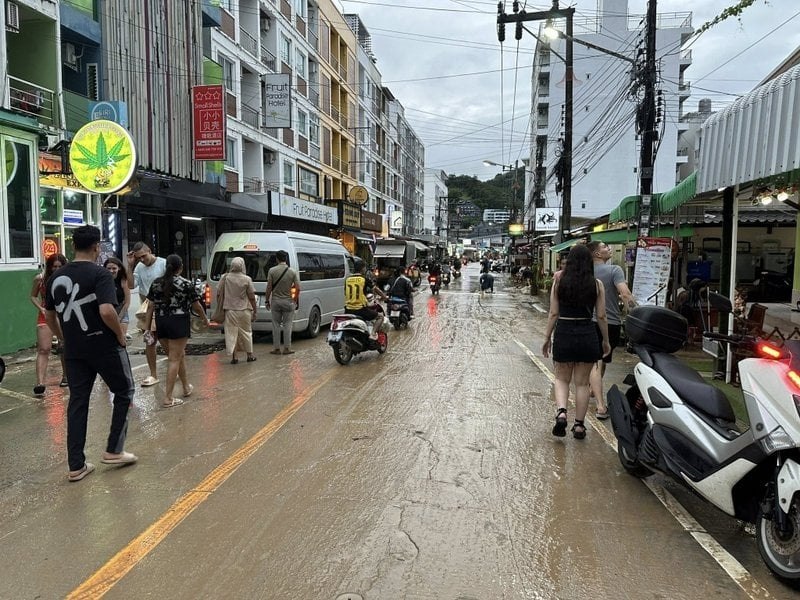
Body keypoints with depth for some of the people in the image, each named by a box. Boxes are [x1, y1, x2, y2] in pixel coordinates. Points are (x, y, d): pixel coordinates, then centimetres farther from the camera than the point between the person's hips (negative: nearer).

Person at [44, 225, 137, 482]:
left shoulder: (56, 276, 7)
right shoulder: (100, 274, -14)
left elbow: (49, 315, 15)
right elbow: (106, 311, -27)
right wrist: (120, 333, -11)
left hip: (73, 350, 6)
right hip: (104, 346, -6)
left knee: (77, 402, 11)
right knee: (124, 393, 14)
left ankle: (76, 466, 15)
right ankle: (114, 450, 16)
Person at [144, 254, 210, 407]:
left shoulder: (156, 283, 7)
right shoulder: (186, 284, -5)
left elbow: (150, 307, 6)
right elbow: (196, 306, 1)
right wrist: (205, 318, 17)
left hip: (161, 323, 5)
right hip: (179, 323, -5)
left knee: (179, 355, 20)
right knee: (174, 360, -1)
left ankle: (186, 387, 33)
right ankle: (168, 398, 0)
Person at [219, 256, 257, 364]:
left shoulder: (225, 278, -3)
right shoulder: (247, 279, -9)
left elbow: (219, 293, 4)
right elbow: (252, 297, -6)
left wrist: (220, 307, 16)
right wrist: (254, 311, 3)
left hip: (230, 310, 1)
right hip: (244, 311, -1)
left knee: (231, 333, 6)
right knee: (246, 333, 13)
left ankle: (233, 356, 6)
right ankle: (250, 355, 22)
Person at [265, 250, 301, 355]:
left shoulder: (272, 270, -7)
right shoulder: (292, 271, -5)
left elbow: (269, 288, -6)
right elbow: (298, 288, -7)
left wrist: (267, 301, 4)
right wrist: (296, 301, 6)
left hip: (275, 301, 0)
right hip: (288, 302, 0)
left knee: (276, 325, 8)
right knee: (287, 325, 7)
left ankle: (276, 348, 11)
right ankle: (287, 348, 8)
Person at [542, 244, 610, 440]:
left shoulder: (559, 282, -2)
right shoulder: (597, 284, -2)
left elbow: (553, 314, -2)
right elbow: (601, 316, 0)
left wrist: (547, 337, 8)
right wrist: (606, 341, 12)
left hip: (563, 334, 0)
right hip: (588, 335, 0)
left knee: (562, 379, 16)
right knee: (582, 383, 12)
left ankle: (561, 412, -7)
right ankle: (579, 425, 16)